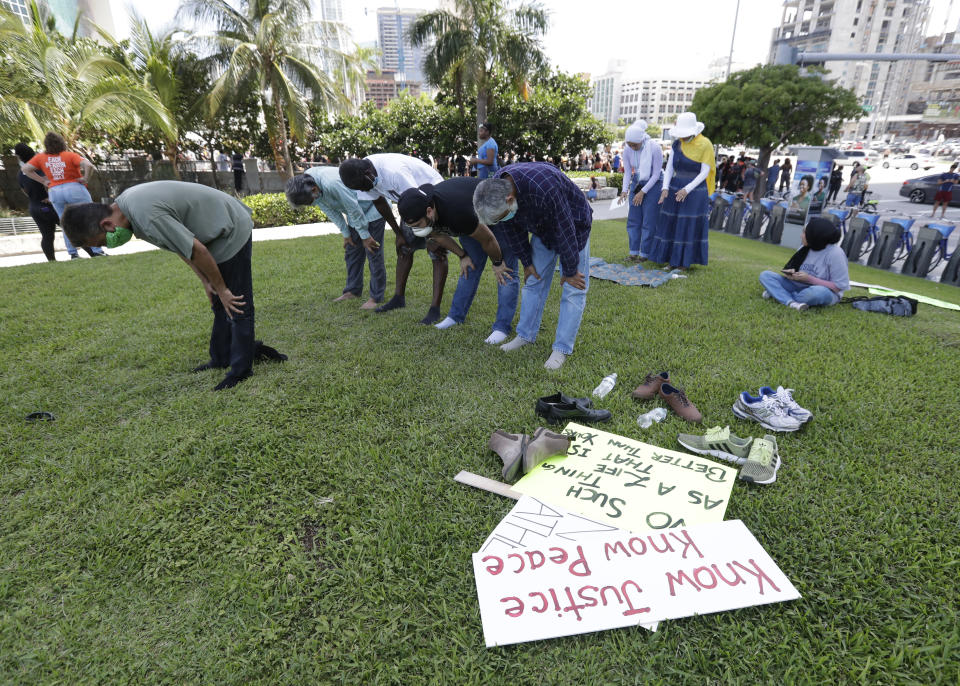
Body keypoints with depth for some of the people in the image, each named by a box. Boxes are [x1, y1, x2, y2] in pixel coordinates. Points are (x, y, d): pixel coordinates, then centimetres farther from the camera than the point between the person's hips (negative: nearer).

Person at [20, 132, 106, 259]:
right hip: (74, 188, -4)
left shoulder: (40, 157, 7)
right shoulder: (70, 155, -5)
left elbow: (25, 169, 6)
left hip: (54, 192, 4)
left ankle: (73, 253, 5)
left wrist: (43, 181, 11)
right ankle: (96, 251, -4)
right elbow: (88, 165, -21)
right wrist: (86, 178, -8)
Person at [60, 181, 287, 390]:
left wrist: (221, 289, -13)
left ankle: (241, 368, 3)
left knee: (236, 304, -6)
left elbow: (198, 251, -26)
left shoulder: (146, 216, -31)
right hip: (219, 231, 10)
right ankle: (221, 358, 27)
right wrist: (206, 281, 3)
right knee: (219, 303, 15)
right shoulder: (124, 204, 0)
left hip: (232, 232, -10)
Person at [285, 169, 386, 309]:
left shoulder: (332, 183, -37)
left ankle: (377, 297, -2)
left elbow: (354, 208, -28)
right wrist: (346, 234, 3)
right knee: (351, 251, 10)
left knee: (373, 254, -8)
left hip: (372, 210, -8)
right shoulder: (305, 185, -10)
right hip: (356, 213, 8)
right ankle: (353, 290, 22)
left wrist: (365, 236, -17)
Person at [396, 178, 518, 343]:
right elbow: (439, 236, 2)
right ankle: (456, 316, 18)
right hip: (474, 220, 7)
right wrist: (463, 256, 7)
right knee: (470, 268, 9)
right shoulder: (419, 212, -21)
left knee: (505, 272, -12)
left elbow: (488, 239, -28)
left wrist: (497, 264, -11)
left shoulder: (457, 213, -44)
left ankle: (502, 327, -9)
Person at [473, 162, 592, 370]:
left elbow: (564, 230, -32)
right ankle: (526, 335, 19)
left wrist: (570, 271, -21)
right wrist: (526, 262, 1)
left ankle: (562, 348, -3)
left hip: (572, 224, -6)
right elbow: (512, 229, -5)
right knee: (534, 280, 7)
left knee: (573, 289, -9)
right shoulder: (495, 189, -20)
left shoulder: (543, 188, -42)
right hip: (542, 228, 6)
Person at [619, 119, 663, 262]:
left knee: (649, 220, -4)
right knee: (633, 219, 2)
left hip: (653, 184, -4)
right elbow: (627, 172, -4)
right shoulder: (627, 150, -10)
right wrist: (625, 190, -20)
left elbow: (656, 174, -16)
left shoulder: (654, 148, -22)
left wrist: (643, 192, -20)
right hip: (636, 183, 5)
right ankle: (634, 252, 9)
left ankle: (644, 253, 3)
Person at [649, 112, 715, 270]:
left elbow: (705, 172, -12)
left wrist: (687, 189, -22)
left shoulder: (705, 145, -11)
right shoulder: (677, 144, 3)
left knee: (689, 226, 0)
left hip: (695, 190, -5)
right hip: (675, 189, 5)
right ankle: (673, 258, 16)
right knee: (672, 224, 6)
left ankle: (685, 260, 9)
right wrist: (665, 188, -11)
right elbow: (669, 167, 2)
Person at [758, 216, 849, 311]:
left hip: (826, 292, -6)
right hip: (800, 286, 6)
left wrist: (809, 279, -22)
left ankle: (778, 293, -20)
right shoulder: (806, 248, -1)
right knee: (765, 275, -9)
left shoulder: (835, 253, -18)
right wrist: (792, 274, -13)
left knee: (821, 292, -43)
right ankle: (791, 303, -30)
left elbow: (840, 286, -18)